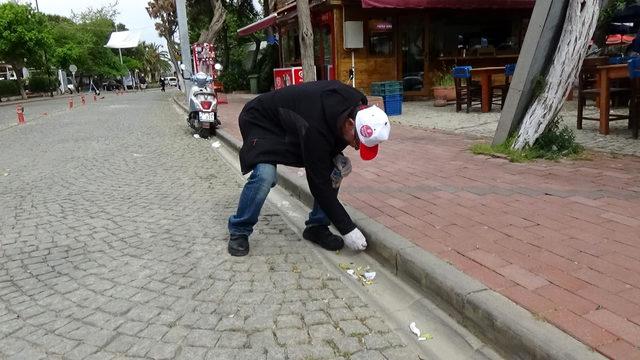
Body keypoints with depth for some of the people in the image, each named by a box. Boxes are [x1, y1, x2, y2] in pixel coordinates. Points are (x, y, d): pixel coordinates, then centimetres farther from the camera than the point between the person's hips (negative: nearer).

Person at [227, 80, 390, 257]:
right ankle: (239, 231, -7)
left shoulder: (357, 106, -20)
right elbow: (320, 184, -34)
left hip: (294, 121, 7)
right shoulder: (316, 129, -42)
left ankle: (317, 227, 5)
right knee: (264, 175, -31)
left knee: (335, 169, -10)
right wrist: (348, 229, -28)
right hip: (261, 121, -7)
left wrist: (338, 156, -17)